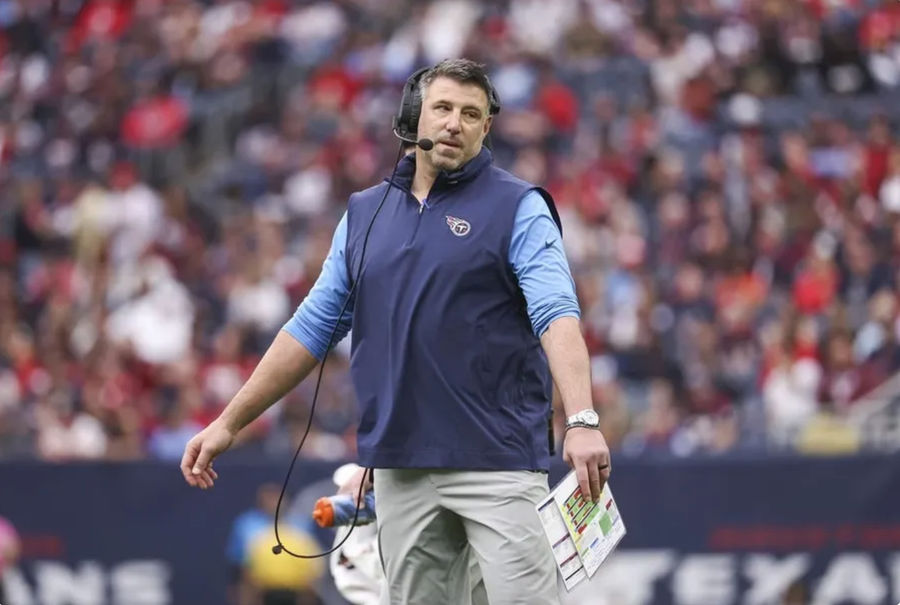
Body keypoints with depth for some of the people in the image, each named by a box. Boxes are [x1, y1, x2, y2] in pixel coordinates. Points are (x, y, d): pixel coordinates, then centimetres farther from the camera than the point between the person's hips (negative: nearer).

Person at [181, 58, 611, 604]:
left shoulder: (517, 208, 0)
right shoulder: (365, 214, 15)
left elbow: (556, 313, -14)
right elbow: (312, 329, 19)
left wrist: (582, 421, -30)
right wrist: (229, 423, 17)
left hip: (497, 458, -4)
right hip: (400, 471, 5)